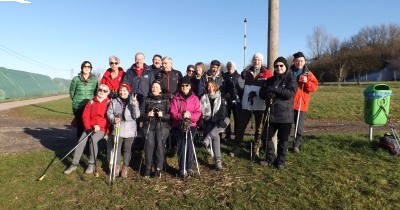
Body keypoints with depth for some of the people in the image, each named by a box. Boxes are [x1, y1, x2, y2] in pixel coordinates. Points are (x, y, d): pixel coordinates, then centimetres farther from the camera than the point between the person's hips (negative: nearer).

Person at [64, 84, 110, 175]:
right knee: (81, 141, -17)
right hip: (89, 128, 4)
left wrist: (99, 126, -22)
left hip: (101, 129, -4)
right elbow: (85, 116, 5)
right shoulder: (91, 102, 9)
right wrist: (88, 127, -8)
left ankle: (91, 164, -15)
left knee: (93, 139, -30)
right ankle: (74, 164, -3)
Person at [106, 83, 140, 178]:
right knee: (116, 148, 3)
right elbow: (109, 113, 3)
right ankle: (116, 166, 19)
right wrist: (113, 119, -17)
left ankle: (125, 168, 19)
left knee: (127, 149, 8)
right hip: (117, 129, 1)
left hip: (130, 130, 0)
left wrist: (134, 105, -23)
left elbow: (136, 115, -8)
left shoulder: (133, 101, 2)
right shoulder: (114, 101, 7)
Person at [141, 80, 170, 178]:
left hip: (162, 127, -1)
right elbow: (142, 113, 12)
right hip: (149, 126, 2)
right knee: (149, 146, -7)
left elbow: (170, 115, 2)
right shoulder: (147, 100, 14)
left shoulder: (165, 100, 7)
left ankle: (159, 169, 4)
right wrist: (147, 115, -8)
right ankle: (148, 168, 7)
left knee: (160, 146, -8)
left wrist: (163, 115, -16)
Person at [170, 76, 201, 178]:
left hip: (191, 125, 1)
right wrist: (182, 116, -21)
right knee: (181, 144, -13)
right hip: (178, 125, -1)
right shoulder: (175, 98, 4)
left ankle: (189, 167, -1)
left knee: (189, 144, -13)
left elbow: (198, 113, 1)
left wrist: (190, 115, -19)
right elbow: (173, 113, -3)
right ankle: (182, 169, -5)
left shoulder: (195, 98, 8)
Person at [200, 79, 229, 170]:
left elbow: (223, 112, 0)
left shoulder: (221, 99, 9)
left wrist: (221, 120, -16)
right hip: (208, 123, 0)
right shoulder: (203, 98, 8)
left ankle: (207, 139, -37)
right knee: (215, 136, -25)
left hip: (217, 123, 1)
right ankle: (218, 161, -20)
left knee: (226, 120, -32)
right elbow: (201, 112, 4)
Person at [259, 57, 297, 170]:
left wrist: (274, 89, -16)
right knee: (266, 137, 9)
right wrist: (268, 93, -18)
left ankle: (280, 161, 25)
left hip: (285, 115, -4)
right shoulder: (270, 80, 12)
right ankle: (270, 158, 28)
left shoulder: (291, 79, -1)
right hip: (271, 113, 4)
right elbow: (262, 93, 4)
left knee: (283, 140, 7)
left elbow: (290, 93, -18)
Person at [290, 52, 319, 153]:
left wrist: (307, 82, -17)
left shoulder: (308, 74, 4)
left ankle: (296, 145, 22)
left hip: (301, 105, 0)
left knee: (299, 127, 4)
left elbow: (315, 87, 0)